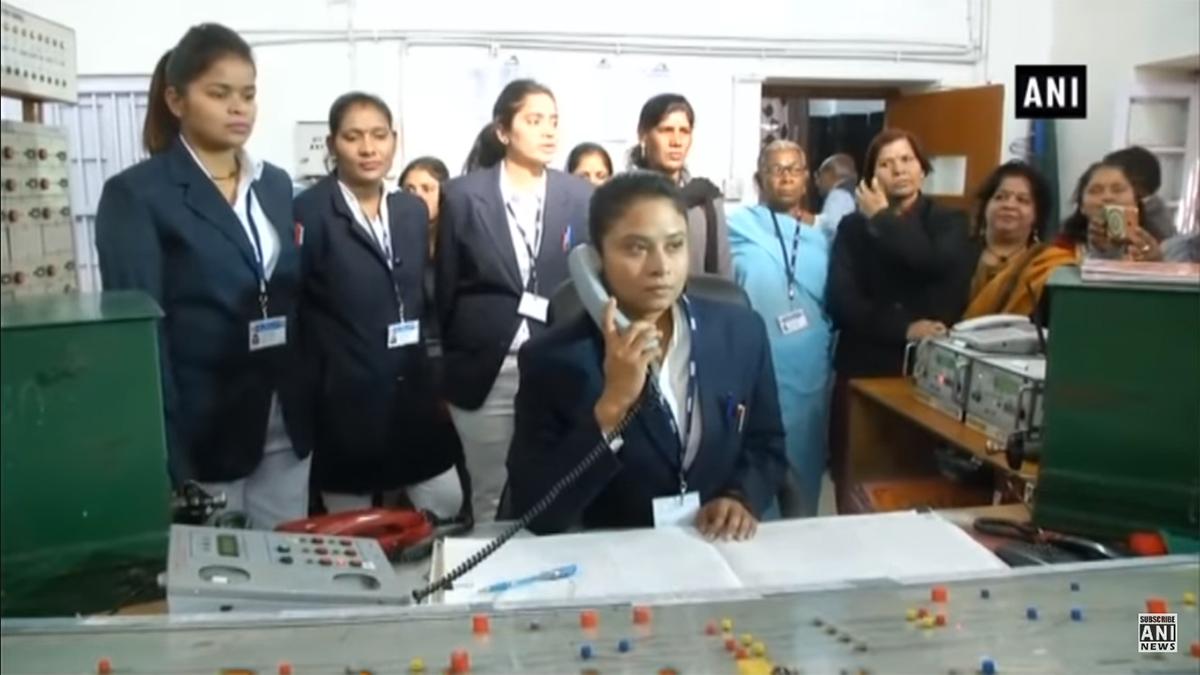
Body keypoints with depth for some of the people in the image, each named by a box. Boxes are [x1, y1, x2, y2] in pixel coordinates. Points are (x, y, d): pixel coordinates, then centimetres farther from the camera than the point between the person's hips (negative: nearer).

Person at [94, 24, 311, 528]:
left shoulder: (277, 185, 11)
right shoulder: (136, 194, -7)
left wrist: (312, 408, 8)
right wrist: (168, 460, -15)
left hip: (286, 430, 5)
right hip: (202, 434, -5)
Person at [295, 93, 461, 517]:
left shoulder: (414, 210, 9)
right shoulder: (308, 212, -10)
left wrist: (430, 373, 13)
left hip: (411, 396, 6)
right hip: (343, 402, -5)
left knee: (447, 506, 9)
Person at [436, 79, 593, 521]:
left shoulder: (581, 196, 4)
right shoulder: (463, 195, 0)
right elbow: (447, 291, 4)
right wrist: (455, 362, 4)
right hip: (486, 369, -1)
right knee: (491, 498, 10)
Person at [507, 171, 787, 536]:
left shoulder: (742, 332, -1)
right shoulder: (552, 357, -10)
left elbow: (767, 445, 11)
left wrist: (743, 497, -9)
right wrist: (611, 405, -24)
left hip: (719, 551, 5)